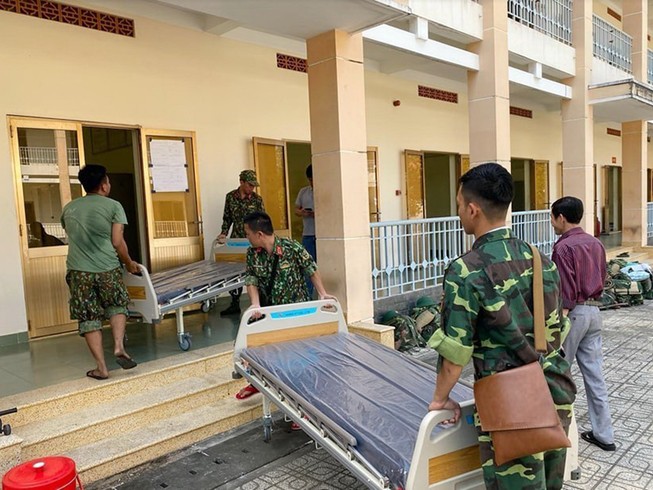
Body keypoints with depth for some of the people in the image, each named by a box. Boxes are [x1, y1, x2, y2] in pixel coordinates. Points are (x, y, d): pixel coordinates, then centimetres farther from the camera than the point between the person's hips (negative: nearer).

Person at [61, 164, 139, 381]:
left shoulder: (69, 208, 15)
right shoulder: (113, 206, 1)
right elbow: (117, 242, -3)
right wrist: (129, 263, 11)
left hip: (79, 271, 2)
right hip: (107, 269, -2)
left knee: (89, 318, 9)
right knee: (117, 306, 21)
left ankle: (101, 367, 11)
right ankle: (119, 347, 2)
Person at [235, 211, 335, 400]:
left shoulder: (292, 248, -19)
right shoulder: (252, 253, -7)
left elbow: (312, 269, -9)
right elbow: (251, 280, -9)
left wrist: (322, 294, -14)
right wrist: (256, 304, -24)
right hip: (268, 310, 4)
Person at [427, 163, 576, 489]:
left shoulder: (466, 271, -17)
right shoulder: (540, 259, 4)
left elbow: (456, 348, -15)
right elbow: (557, 330, 12)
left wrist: (440, 398, -1)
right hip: (557, 392, 7)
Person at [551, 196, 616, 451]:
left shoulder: (564, 247, -15)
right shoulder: (595, 243, 10)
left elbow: (566, 292, -19)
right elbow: (601, 280, 16)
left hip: (574, 312, -8)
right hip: (594, 310, 8)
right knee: (595, 374, 11)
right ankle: (603, 434, 17)